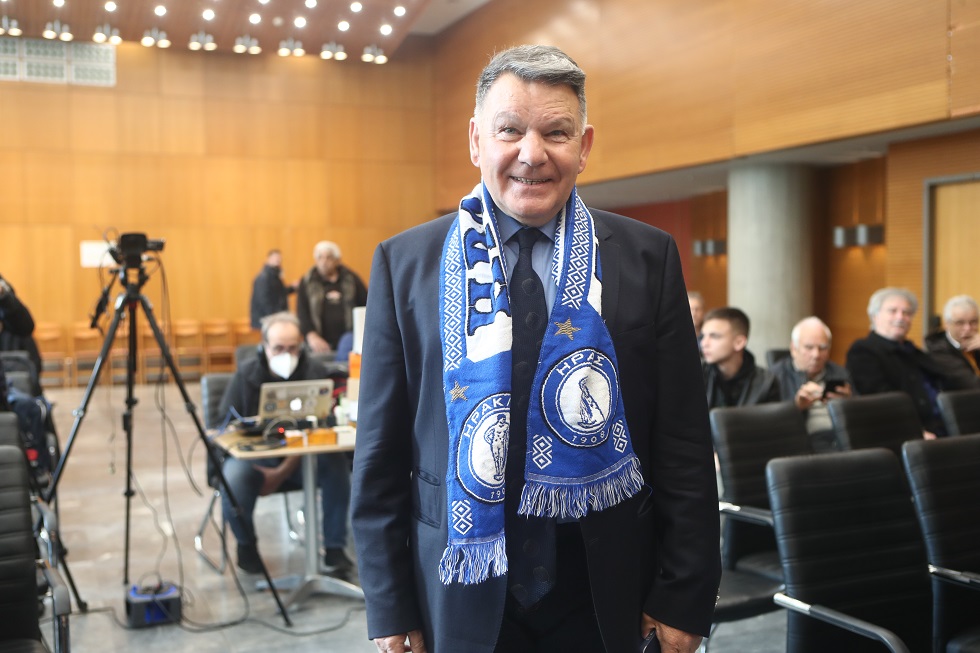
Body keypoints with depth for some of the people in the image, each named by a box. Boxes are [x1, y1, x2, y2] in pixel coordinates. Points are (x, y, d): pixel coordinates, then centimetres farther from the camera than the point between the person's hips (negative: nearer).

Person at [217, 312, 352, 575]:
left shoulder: (315, 372, -6)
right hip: (255, 458, 0)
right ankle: (245, 544, -2)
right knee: (234, 477, -33)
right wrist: (259, 471, -19)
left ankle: (334, 547, -14)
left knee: (337, 464, -29)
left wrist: (284, 471, -20)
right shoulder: (246, 373, -5)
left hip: (301, 458, 1)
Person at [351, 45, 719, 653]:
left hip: (607, 601, 1)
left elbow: (684, 448, -2)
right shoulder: (404, 262, -3)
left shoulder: (648, 257, -3)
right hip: (461, 601, 0)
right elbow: (381, 453, -1)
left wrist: (683, 598, -3)